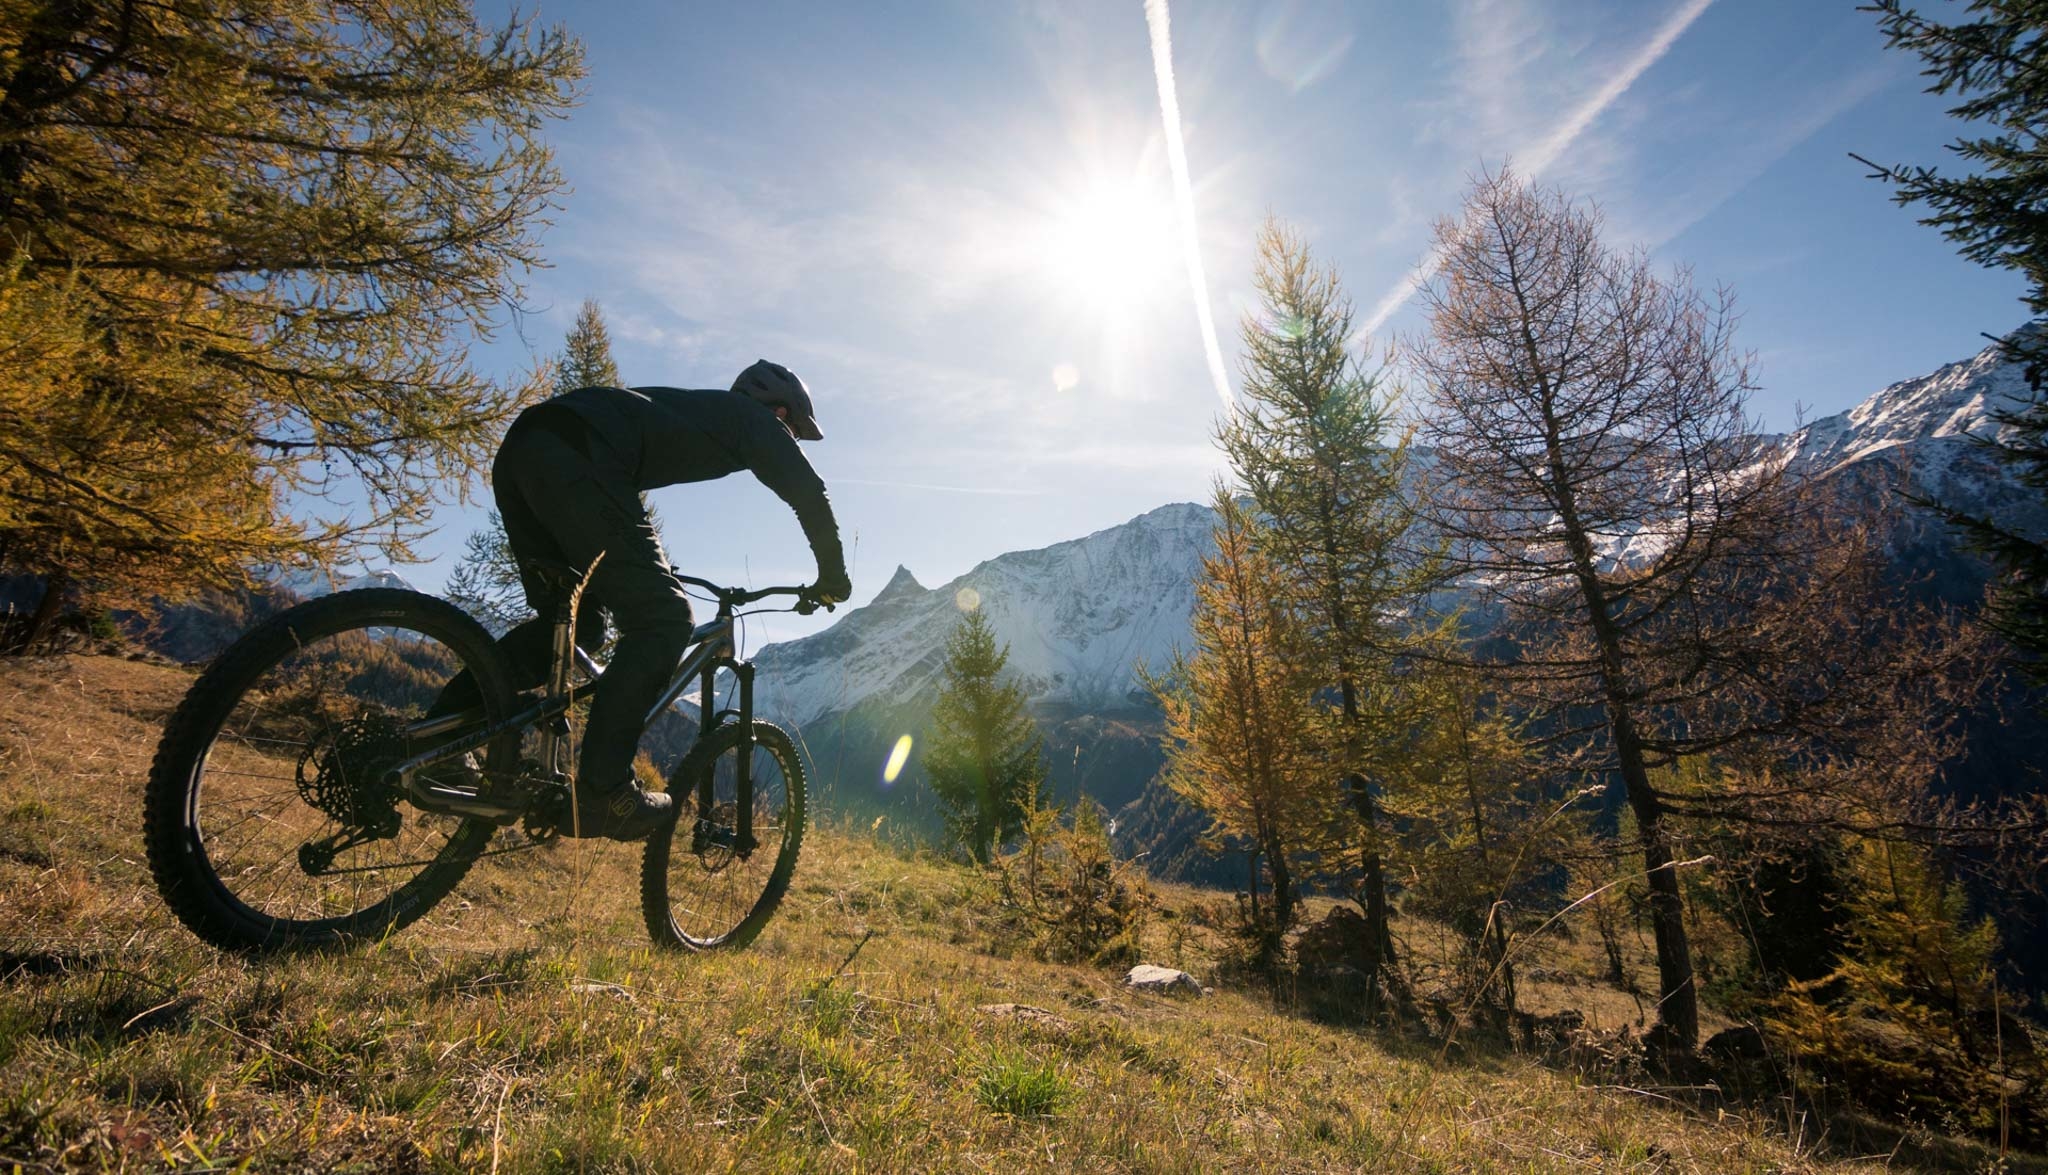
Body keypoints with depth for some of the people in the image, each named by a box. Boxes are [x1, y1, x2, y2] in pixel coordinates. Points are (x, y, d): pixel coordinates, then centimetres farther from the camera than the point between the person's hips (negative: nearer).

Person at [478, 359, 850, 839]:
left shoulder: (694, 408, 38)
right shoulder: (756, 419, 17)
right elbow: (810, 495, 10)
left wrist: (647, 568, 53)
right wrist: (833, 576, 23)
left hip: (516, 452, 9)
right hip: (574, 460, -9)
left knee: (572, 620, 20)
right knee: (663, 620, -5)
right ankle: (600, 794, -8)